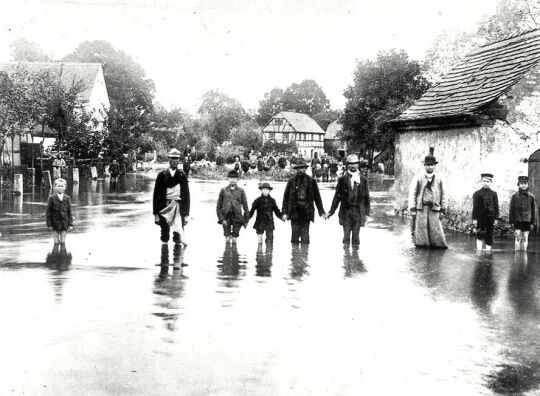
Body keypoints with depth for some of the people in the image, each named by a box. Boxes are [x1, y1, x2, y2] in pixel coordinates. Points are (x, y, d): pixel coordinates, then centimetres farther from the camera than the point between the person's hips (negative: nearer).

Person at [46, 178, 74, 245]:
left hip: (64, 223, 2)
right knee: (56, 242, 2)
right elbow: (48, 212, -1)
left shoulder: (67, 198, 3)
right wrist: (49, 224, -5)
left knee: (63, 241, 5)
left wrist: (70, 224, 1)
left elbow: (69, 212, 5)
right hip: (55, 223, -1)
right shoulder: (52, 198, -3)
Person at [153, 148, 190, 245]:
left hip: (178, 208, 0)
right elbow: (156, 195, 3)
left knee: (178, 236, -1)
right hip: (164, 209, 0)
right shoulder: (162, 175, 3)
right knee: (164, 236, 5)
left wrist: (186, 214, 0)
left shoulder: (182, 176, 4)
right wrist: (156, 213, -1)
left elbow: (186, 195, 5)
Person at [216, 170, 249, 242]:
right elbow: (218, 207, 5)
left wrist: (246, 220, 3)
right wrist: (221, 219, -6)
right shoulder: (223, 190, 4)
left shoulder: (241, 191, 4)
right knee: (227, 238, -2)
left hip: (237, 217, 0)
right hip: (226, 217, 0)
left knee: (234, 238, 1)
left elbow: (245, 206, 7)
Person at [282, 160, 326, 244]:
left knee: (305, 236, -2)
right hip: (295, 211, 0)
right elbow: (286, 197, 6)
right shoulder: (292, 181, 5)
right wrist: (284, 212, -2)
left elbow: (317, 197, 11)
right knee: (295, 235, -1)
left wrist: (321, 212, 8)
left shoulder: (311, 181, 6)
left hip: (306, 212, 0)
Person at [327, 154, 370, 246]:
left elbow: (366, 197, 10)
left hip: (358, 212, 1)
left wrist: (366, 212, 7)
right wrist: (331, 211, 3)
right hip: (346, 212, -1)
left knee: (356, 236, 3)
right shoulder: (342, 179, 4)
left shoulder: (363, 179, 7)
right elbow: (337, 196, 6)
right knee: (346, 235, -2)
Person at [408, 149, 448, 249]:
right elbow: (412, 192, 2)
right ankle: (421, 244, 10)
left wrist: (443, 207, 8)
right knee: (421, 226, 0)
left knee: (435, 227, -2)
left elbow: (443, 194, 12)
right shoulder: (418, 179, 4)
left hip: (434, 208, 1)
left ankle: (438, 244, 5)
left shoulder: (439, 180, 8)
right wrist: (412, 207, -4)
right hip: (421, 208, -1)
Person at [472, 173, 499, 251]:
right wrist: (474, 218, -5)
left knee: (489, 237, 6)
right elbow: (475, 207, 1)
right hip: (480, 217, -2)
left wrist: (496, 218, 2)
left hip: (490, 217, 2)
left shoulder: (493, 194, 7)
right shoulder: (477, 194, 3)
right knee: (480, 236, -7)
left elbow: (496, 206, 7)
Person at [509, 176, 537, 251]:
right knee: (518, 237, -7)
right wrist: (511, 221, -1)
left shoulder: (531, 197, 4)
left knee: (525, 238, 3)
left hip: (527, 221, 1)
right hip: (517, 221, -1)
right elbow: (511, 210, 4)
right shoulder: (514, 197, 2)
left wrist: (533, 223, 2)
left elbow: (533, 211, 6)